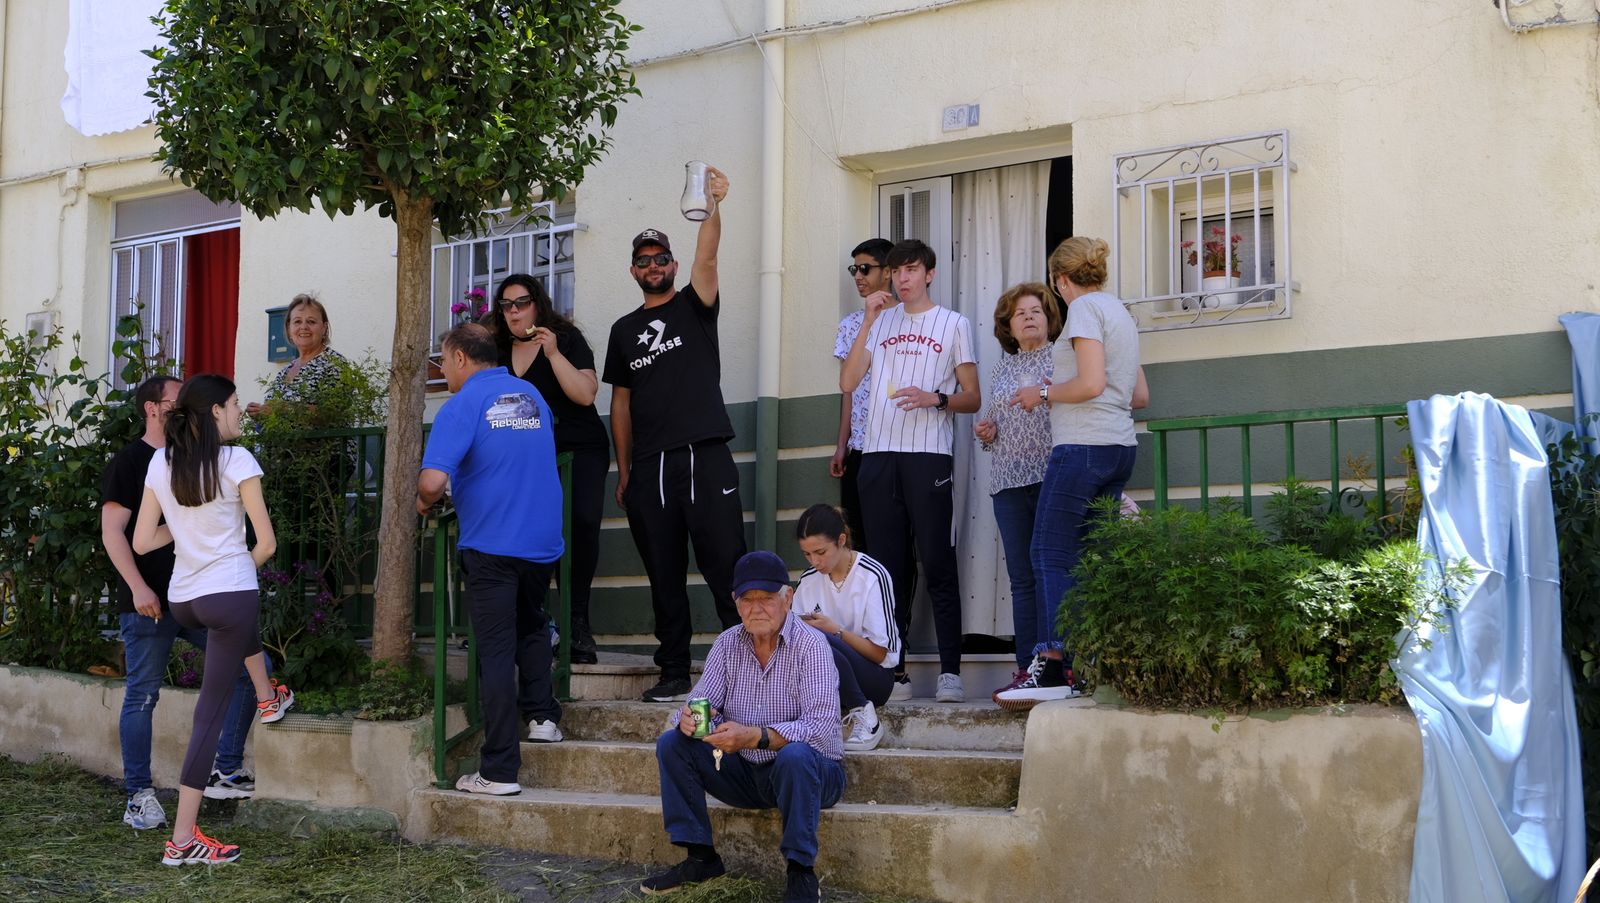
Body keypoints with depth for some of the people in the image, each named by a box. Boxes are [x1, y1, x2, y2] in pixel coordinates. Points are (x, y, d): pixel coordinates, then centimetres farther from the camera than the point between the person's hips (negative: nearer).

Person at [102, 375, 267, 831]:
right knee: (142, 695, -1)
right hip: (148, 601, -6)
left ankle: (227, 772, 7)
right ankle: (139, 798, 8)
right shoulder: (129, 462, -4)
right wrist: (137, 587, -20)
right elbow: (112, 531, -11)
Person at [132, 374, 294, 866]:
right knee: (211, 711, 0)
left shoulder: (161, 463, 5)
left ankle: (268, 698, 56)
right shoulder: (236, 461, -10)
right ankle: (183, 839, 6)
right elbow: (267, 543, -8)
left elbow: (142, 542, 6)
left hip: (182, 599, 7)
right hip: (230, 592, -7)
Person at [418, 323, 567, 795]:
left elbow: (432, 480, -23)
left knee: (496, 650, -1)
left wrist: (424, 502, 0)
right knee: (531, 626, 29)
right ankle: (541, 715, 19)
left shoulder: (462, 406, -10)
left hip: (491, 543, -5)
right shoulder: (532, 396, 10)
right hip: (543, 539, 5)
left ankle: (499, 770, 0)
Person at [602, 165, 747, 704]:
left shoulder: (694, 306, 8)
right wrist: (623, 470, 11)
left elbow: (706, 257, -12)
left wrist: (713, 205, -30)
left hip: (705, 456, -4)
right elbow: (621, 401, 18)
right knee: (664, 574, 6)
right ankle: (675, 673, 11)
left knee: (725, 567, -7)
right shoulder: (624, 329, 18)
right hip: (648, 466, 4)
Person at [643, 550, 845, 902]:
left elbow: (822, 727, -27)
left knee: (795, 755, -38)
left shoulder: (810, 645, -16)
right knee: (671, 743, -9)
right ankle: (700, 858, -3)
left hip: (812, 772, -6)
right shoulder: (727, 644, 1)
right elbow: (702, 701, -2)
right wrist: (689, 719, -28)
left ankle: (801, 874, -25)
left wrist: (754, 736, -38)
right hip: (747, 774, 6)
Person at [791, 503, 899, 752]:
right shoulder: (809, 580, 8)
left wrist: (834, 630, -19)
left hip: (875, 676, -4)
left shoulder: (873, 576, -8)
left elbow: (879, 653, -8)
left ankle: (864, 717, -20)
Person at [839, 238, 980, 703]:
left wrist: (935, 399, -14)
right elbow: (848, 382, 8)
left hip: (929, 454, -3)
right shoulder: (880, 322, 20)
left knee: (937, 562, -8)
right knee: (888, 564, 3)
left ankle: (950, 670, -8)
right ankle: (894, 671, 6)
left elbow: (971, 398, 6)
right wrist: (869, 321, 3)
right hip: (878, 453, 4)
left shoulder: (954, 324, 10)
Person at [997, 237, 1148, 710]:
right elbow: (1140, 395, 23)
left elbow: (1090, 383, -17)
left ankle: (1052, 666, -16)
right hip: (1120, 446, 9)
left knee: (1052, 556, -10)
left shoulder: (1084, 307, -6)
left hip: (1083, 447, -9)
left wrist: (1043, 394, -2)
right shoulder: (1120, 312, 21)